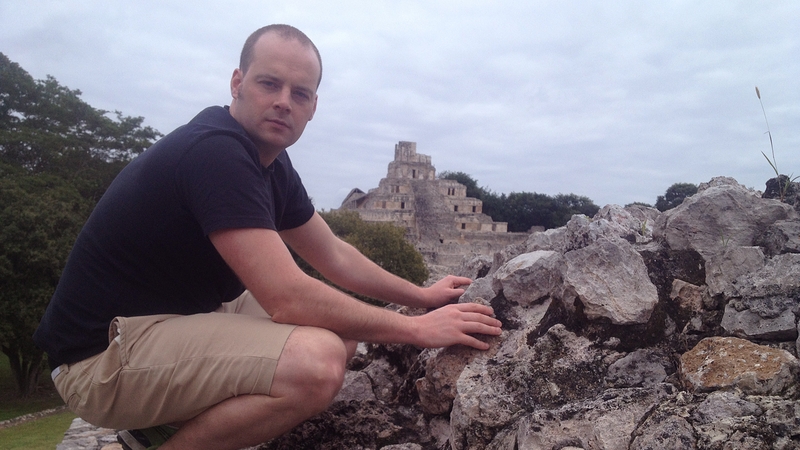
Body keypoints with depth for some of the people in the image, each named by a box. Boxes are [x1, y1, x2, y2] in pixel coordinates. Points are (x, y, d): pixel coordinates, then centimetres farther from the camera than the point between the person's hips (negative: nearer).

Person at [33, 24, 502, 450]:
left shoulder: (271, 161, 5)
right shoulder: (214, 151, -23)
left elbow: (334, 256, 13)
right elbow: (288, 297, -29)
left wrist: (423, 296, 12)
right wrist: (417, 328, -20)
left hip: (184, 318, 10)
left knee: (344, 331, 8)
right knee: (317, 361, -29)